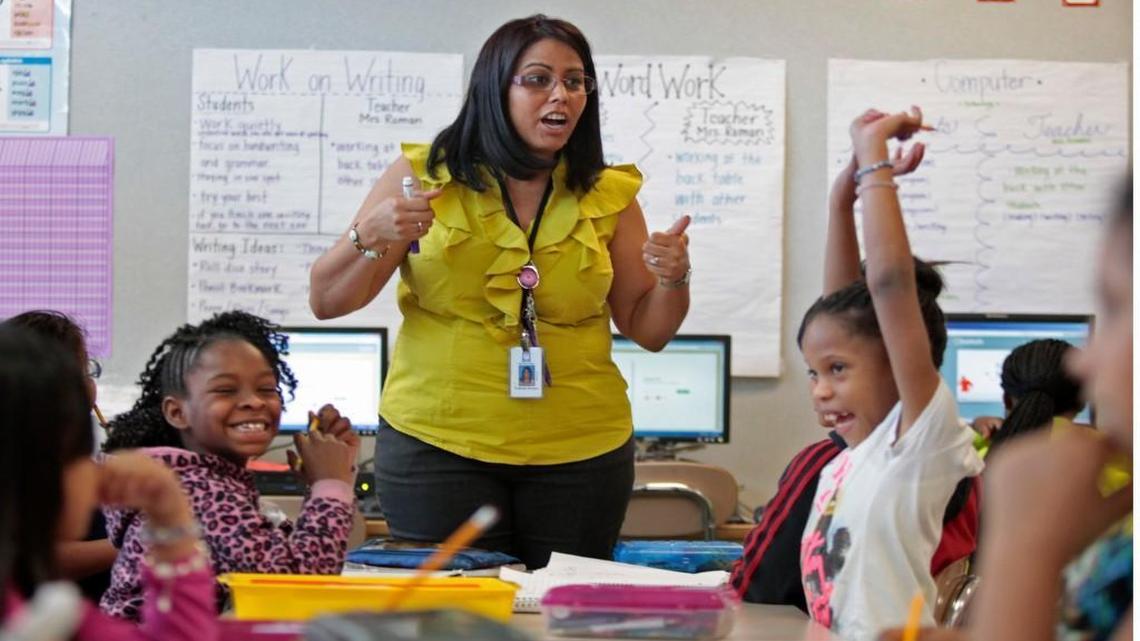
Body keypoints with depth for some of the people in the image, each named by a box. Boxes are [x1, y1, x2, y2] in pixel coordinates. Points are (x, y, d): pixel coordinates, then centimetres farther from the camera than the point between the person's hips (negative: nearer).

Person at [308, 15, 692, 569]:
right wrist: (372, 237, -18)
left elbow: (647, 331, 12)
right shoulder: (423, 175, 0)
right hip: (436, 441, -1)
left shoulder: (608, 197, 5)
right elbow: (326, 303, 0)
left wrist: (673, 278, -8)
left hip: (580, 450, 2)